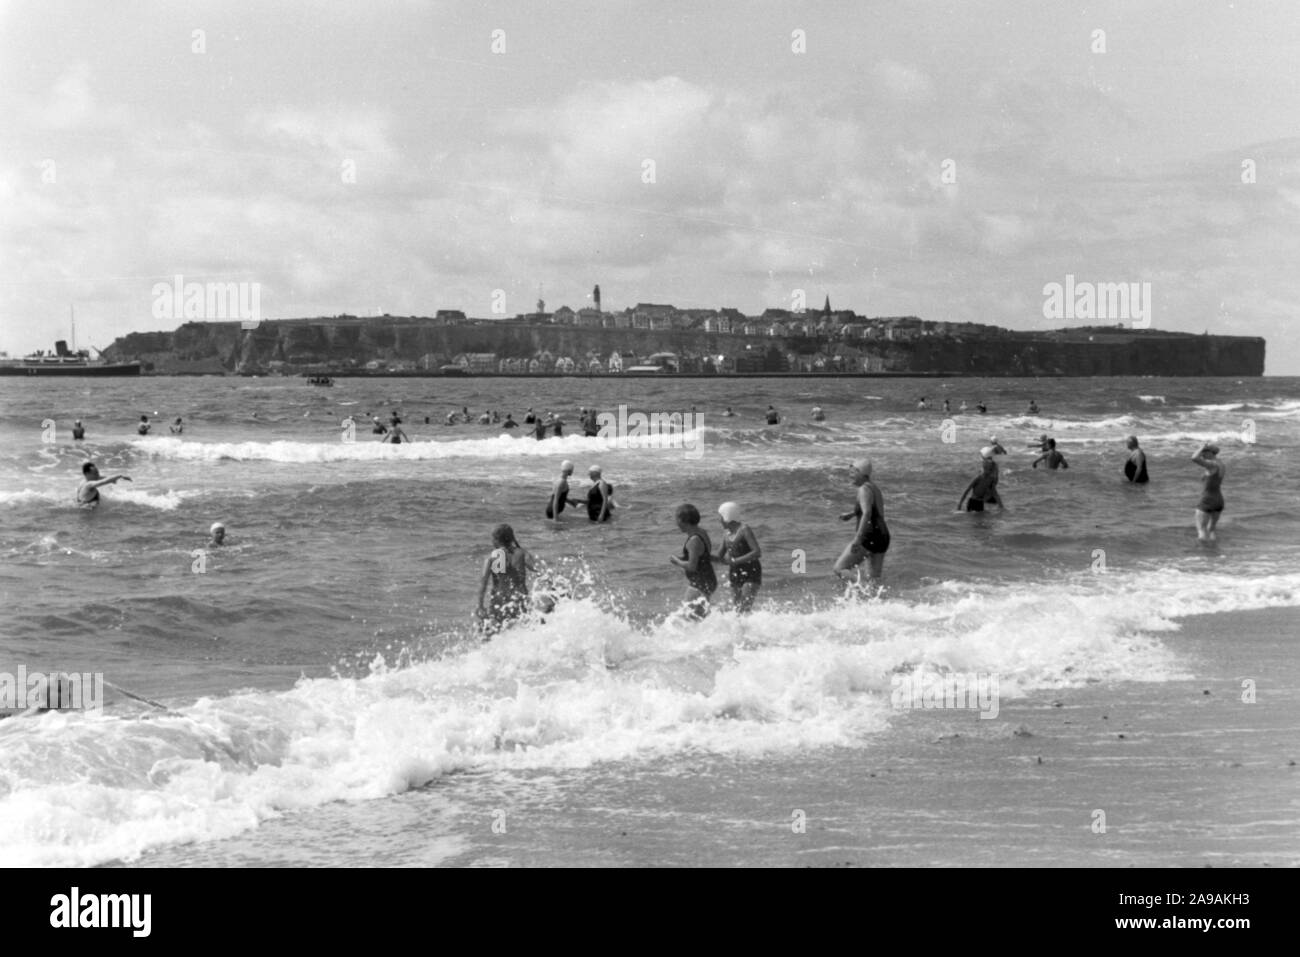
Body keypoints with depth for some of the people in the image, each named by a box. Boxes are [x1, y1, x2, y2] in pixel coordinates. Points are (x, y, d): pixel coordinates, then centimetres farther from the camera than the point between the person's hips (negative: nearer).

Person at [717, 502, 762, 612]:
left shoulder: (744, 530, -14)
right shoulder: (726, 532, 9)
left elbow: (757, 552, -24)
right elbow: (720, 557, 18)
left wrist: (735, 561, -25)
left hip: (751, 574, -8)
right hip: (736, 574, 8)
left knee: (744, 609, -20)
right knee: (736, 609, 7)